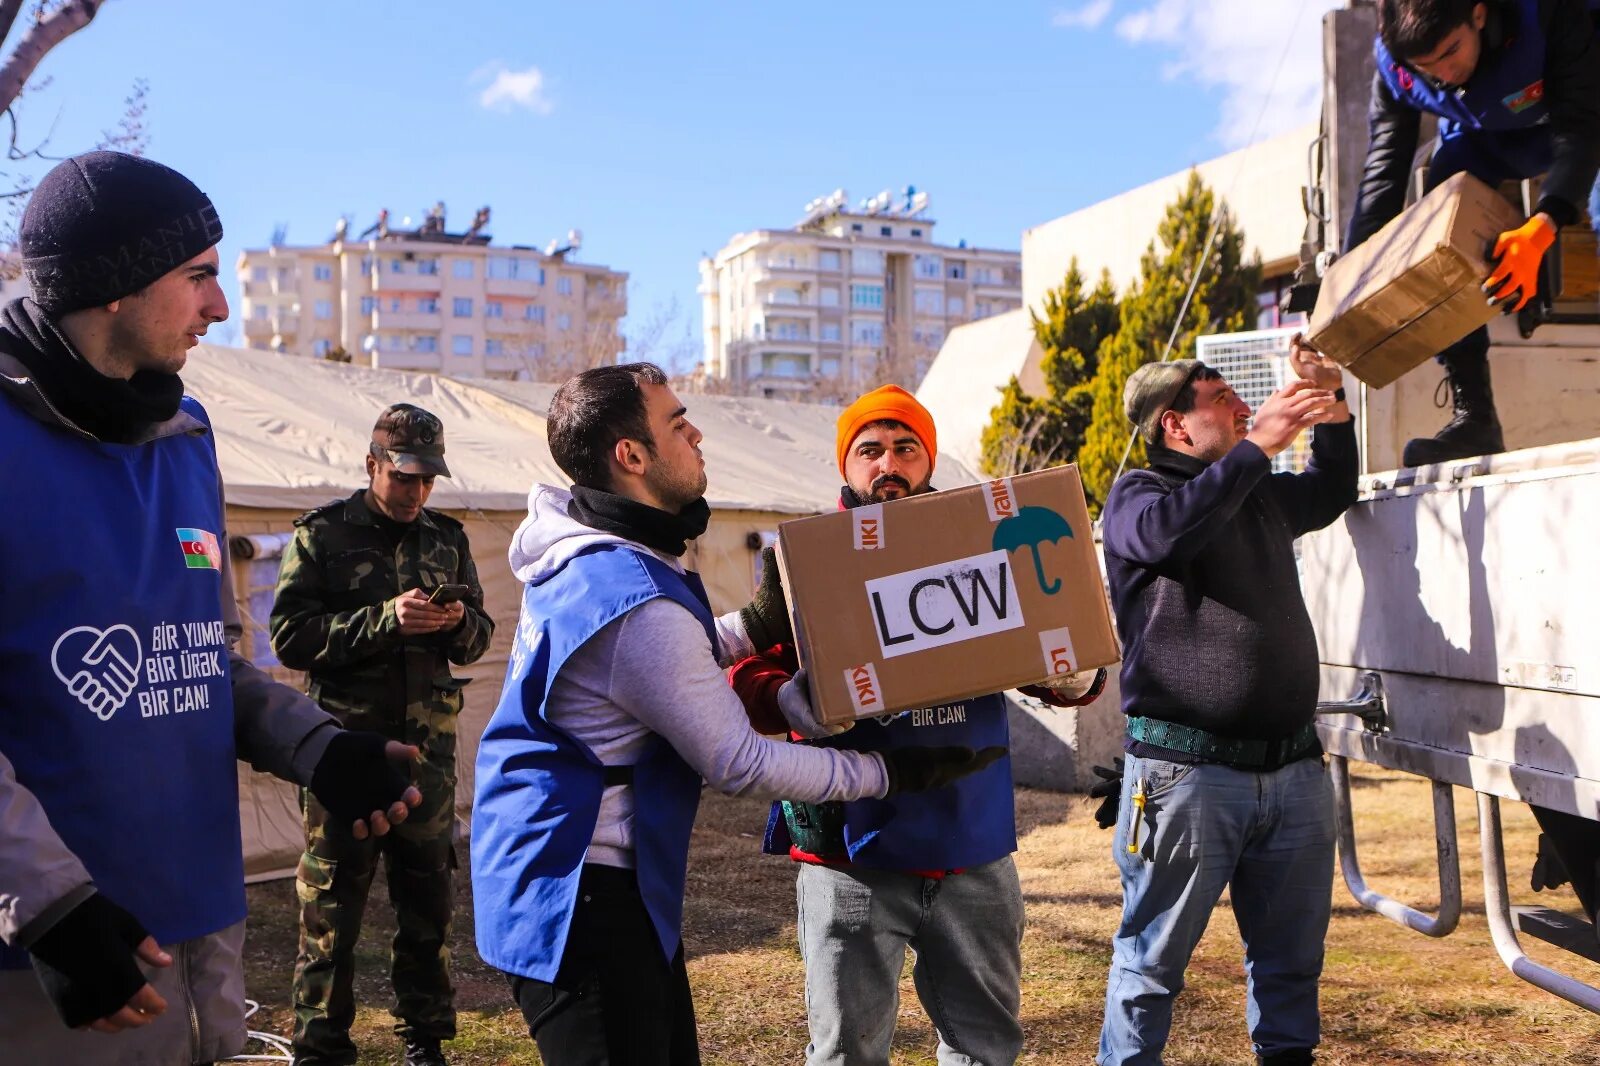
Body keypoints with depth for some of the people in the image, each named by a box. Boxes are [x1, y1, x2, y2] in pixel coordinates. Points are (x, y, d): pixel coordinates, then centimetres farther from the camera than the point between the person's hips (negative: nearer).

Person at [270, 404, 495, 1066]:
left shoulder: (447, 538, 11)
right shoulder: (321, 534, -2)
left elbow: (478, 638, 13)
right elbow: (290, 637, -11)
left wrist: (460, 621, -10)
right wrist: (386, 619, -21)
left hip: (429, 746, 4)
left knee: (429, 899, 12)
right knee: (331, 906, 3)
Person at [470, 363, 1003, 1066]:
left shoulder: (585, 556, 5)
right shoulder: (636, 603, -26)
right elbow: (741, 765, -20)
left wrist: (759, 626, 15)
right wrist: (894, 774, -12)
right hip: (578, 895, -10)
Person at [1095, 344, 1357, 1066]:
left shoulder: (1262, 495, 19)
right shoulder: (1136, 494, -1)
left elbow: (1331, 493, 38)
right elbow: (1168, 529, -24)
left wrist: (1329, 407, 22)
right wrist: (1258, 445, -22)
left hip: (1293, 771, 6)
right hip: (1188, 774, -6)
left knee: (1291, 955, 15)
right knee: (1154, 957, 2)